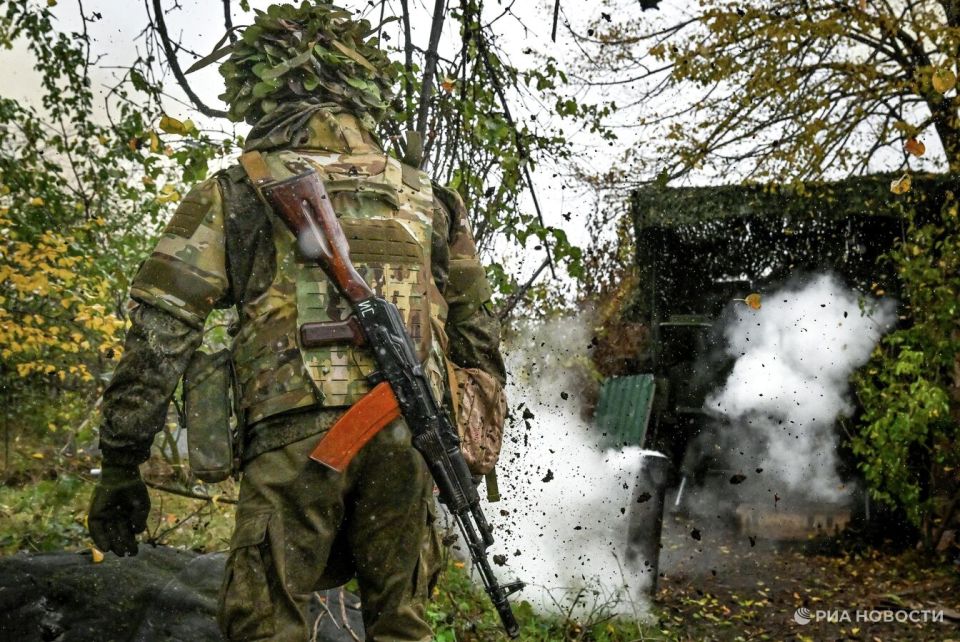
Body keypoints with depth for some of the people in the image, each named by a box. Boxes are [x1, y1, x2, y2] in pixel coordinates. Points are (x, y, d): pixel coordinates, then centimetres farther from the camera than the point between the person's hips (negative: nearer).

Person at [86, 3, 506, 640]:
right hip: (405, 432, 4)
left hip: (294, 435, -3)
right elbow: (477, 333, 20)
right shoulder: (427, 197, 17)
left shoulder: (234, 194, 6)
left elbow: (160, 333, 1)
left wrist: (120, 464, 6)